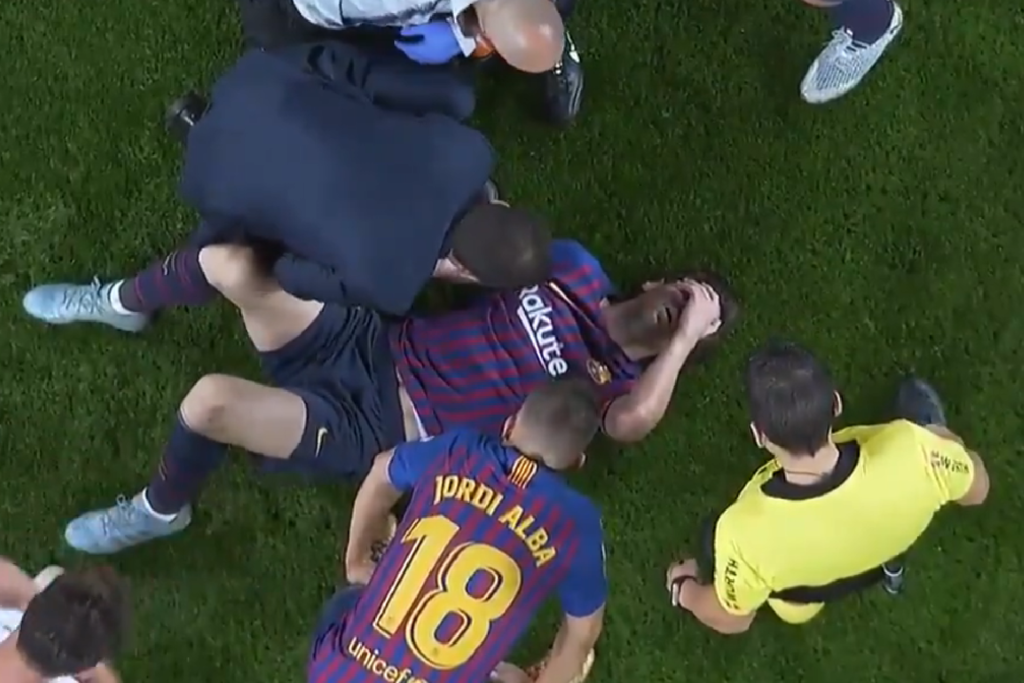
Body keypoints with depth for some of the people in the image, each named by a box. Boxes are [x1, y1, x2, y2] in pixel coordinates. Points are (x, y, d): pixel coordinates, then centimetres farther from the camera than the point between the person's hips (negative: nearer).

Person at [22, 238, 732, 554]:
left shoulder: (617, 385, -6)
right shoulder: (580, 271, 9)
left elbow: (633, 423, -30)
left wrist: (687, 338, -23)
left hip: (370, 429, -5)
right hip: (371, 342, 5)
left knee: (211, 401, -29)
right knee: (230, 263, -16)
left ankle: (162, 511, 6)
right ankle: (124, 304, 20)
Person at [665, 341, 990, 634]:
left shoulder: (747, 532, -46)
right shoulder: (910, 449, -43)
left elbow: (732, 620, -22)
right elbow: (976, 490, -18)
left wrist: (685, 591, 0)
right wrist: (940, 436, 4)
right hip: (885, 549, 2)